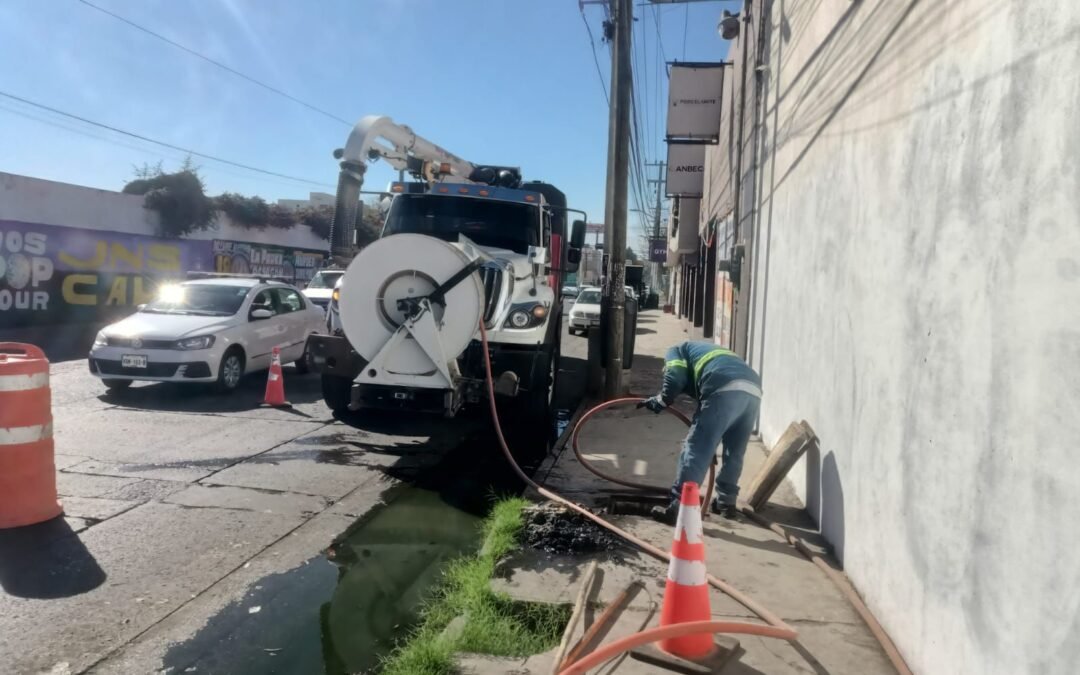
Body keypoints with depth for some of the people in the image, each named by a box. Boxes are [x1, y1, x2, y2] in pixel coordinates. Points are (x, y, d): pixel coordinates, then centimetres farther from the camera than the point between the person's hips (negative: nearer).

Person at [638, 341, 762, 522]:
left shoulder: (677, 351, 25)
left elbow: (675, 378, 2)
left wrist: (661, 400, 18)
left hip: (725, 390, -7)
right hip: (753, 390, 7)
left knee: (696, 450, -4)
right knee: (734, 453, 22)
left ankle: (677, 509, -5)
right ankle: (726, 502, 32)